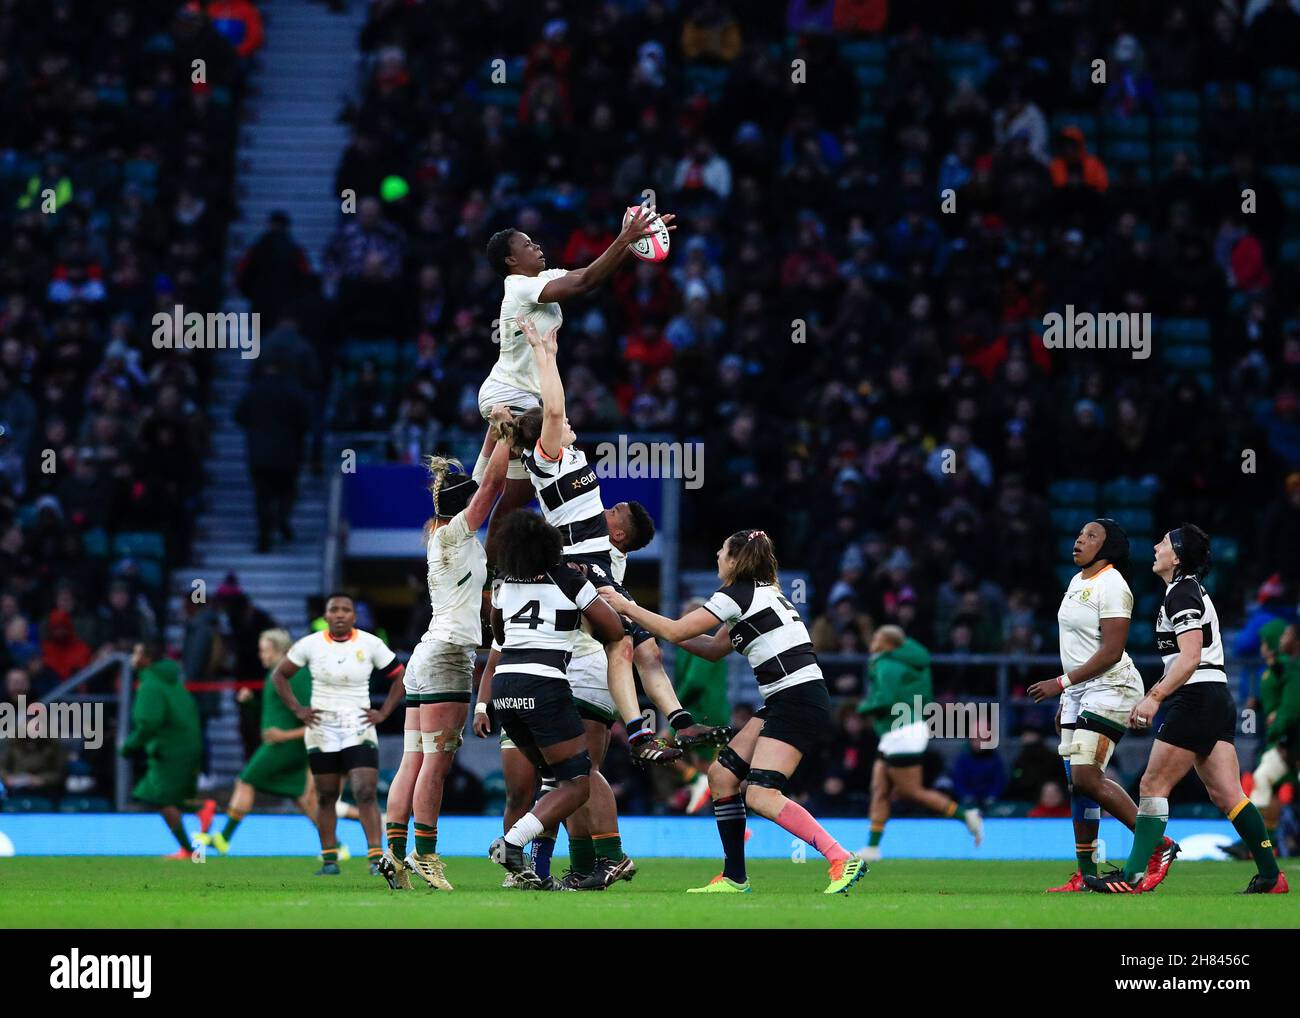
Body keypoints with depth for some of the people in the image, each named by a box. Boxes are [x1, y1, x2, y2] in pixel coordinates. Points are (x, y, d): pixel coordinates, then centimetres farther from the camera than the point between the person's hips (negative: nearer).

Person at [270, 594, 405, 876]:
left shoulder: (371, 644, -4)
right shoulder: (310, 644, -3)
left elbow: (400, 677, 7)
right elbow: (279, 675, 8)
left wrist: (383, 713, -2)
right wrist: (297, 709, -1)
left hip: (359, 731, -1)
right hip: (321, 731, 1)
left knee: (366, 793, -15)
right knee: (326, 797, 7)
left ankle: (376, 858, -19)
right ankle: (329, 860, 15)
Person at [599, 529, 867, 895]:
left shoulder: (739, 594, -8)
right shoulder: (761, 593, 21)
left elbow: (675, 631, -8)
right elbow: (714, 649, 28)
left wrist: (626, 606, 4)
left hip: (800, 703, -10)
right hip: (783, 703, 10)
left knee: (761, 796, -19)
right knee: (721, 773, 10)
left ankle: (843, 860, -23)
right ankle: (734, 879, 13)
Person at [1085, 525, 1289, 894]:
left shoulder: (1181, 595, -10)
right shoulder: (1189, 591, 21)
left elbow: (1190, 657, -21)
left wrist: (1155, 697, -24)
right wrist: (1151, 696, 30)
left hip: (1196, 699, -10)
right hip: (1218, 699, 10)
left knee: (1153, 784, -7)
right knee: (1226, 794, 5)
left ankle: (1133, 876, -9)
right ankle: (1271, 875, 1)